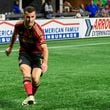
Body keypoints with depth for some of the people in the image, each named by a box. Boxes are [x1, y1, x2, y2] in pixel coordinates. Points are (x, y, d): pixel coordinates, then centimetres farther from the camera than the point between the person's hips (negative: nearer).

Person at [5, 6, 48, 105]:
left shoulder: (38, 30, -27)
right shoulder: (18, 26, -11)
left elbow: (44, 48, -37)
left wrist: (45, 63, -50)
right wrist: (10, 47, 26)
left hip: (37, 54, -3)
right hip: (24, 53, 3)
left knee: (35, 79, -17)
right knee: (26, 72, -25)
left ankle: (32, 96, 11)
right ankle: (30, 97, -40)